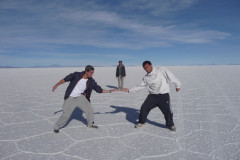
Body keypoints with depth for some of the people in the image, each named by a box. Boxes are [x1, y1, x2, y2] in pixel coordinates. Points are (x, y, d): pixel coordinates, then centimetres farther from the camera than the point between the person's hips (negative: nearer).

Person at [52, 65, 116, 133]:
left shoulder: (91, 81, -9)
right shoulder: (76, 75, -17)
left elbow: (99, 90, -4)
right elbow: (65, 79, -6)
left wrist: (109, 91, -8)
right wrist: (56, 85, -6)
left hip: (80, 97, 4)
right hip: (70, 98, -3)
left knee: (89, 109, 1)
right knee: (66, 114, -1)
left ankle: (90, 124, 25)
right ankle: (56, 127, 24)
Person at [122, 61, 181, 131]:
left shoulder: (160, 70, -6)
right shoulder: (146, 77, 5)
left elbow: (170, 76, -3)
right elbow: (140, 86, 8)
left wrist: (177, 84, 0)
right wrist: (129, 90, 1)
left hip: (164, 95, -3)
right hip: (152, 96, 4)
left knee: (167, 111, 0)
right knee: (144, 108, 1)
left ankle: (170, 124, 28)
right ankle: (141, 122, 25)